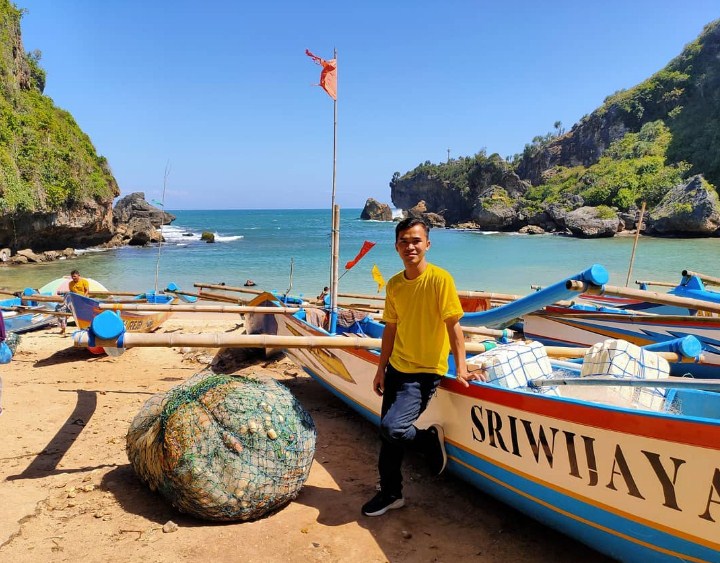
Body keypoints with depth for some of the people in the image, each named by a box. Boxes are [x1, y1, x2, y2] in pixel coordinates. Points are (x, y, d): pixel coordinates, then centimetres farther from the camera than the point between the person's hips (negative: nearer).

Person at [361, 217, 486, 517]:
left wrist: (461, 368, -19)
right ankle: (390, 493, 32)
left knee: (392, 428, -19)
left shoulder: (440, 279, -14)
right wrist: (381, 369, 10)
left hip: (425, 372, -6)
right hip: (396, 368, 6)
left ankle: (431, 439, 12)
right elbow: (391, 328, 10)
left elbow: (453, 326, -15)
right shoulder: (394, 284, 3)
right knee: (388, 436, 12)